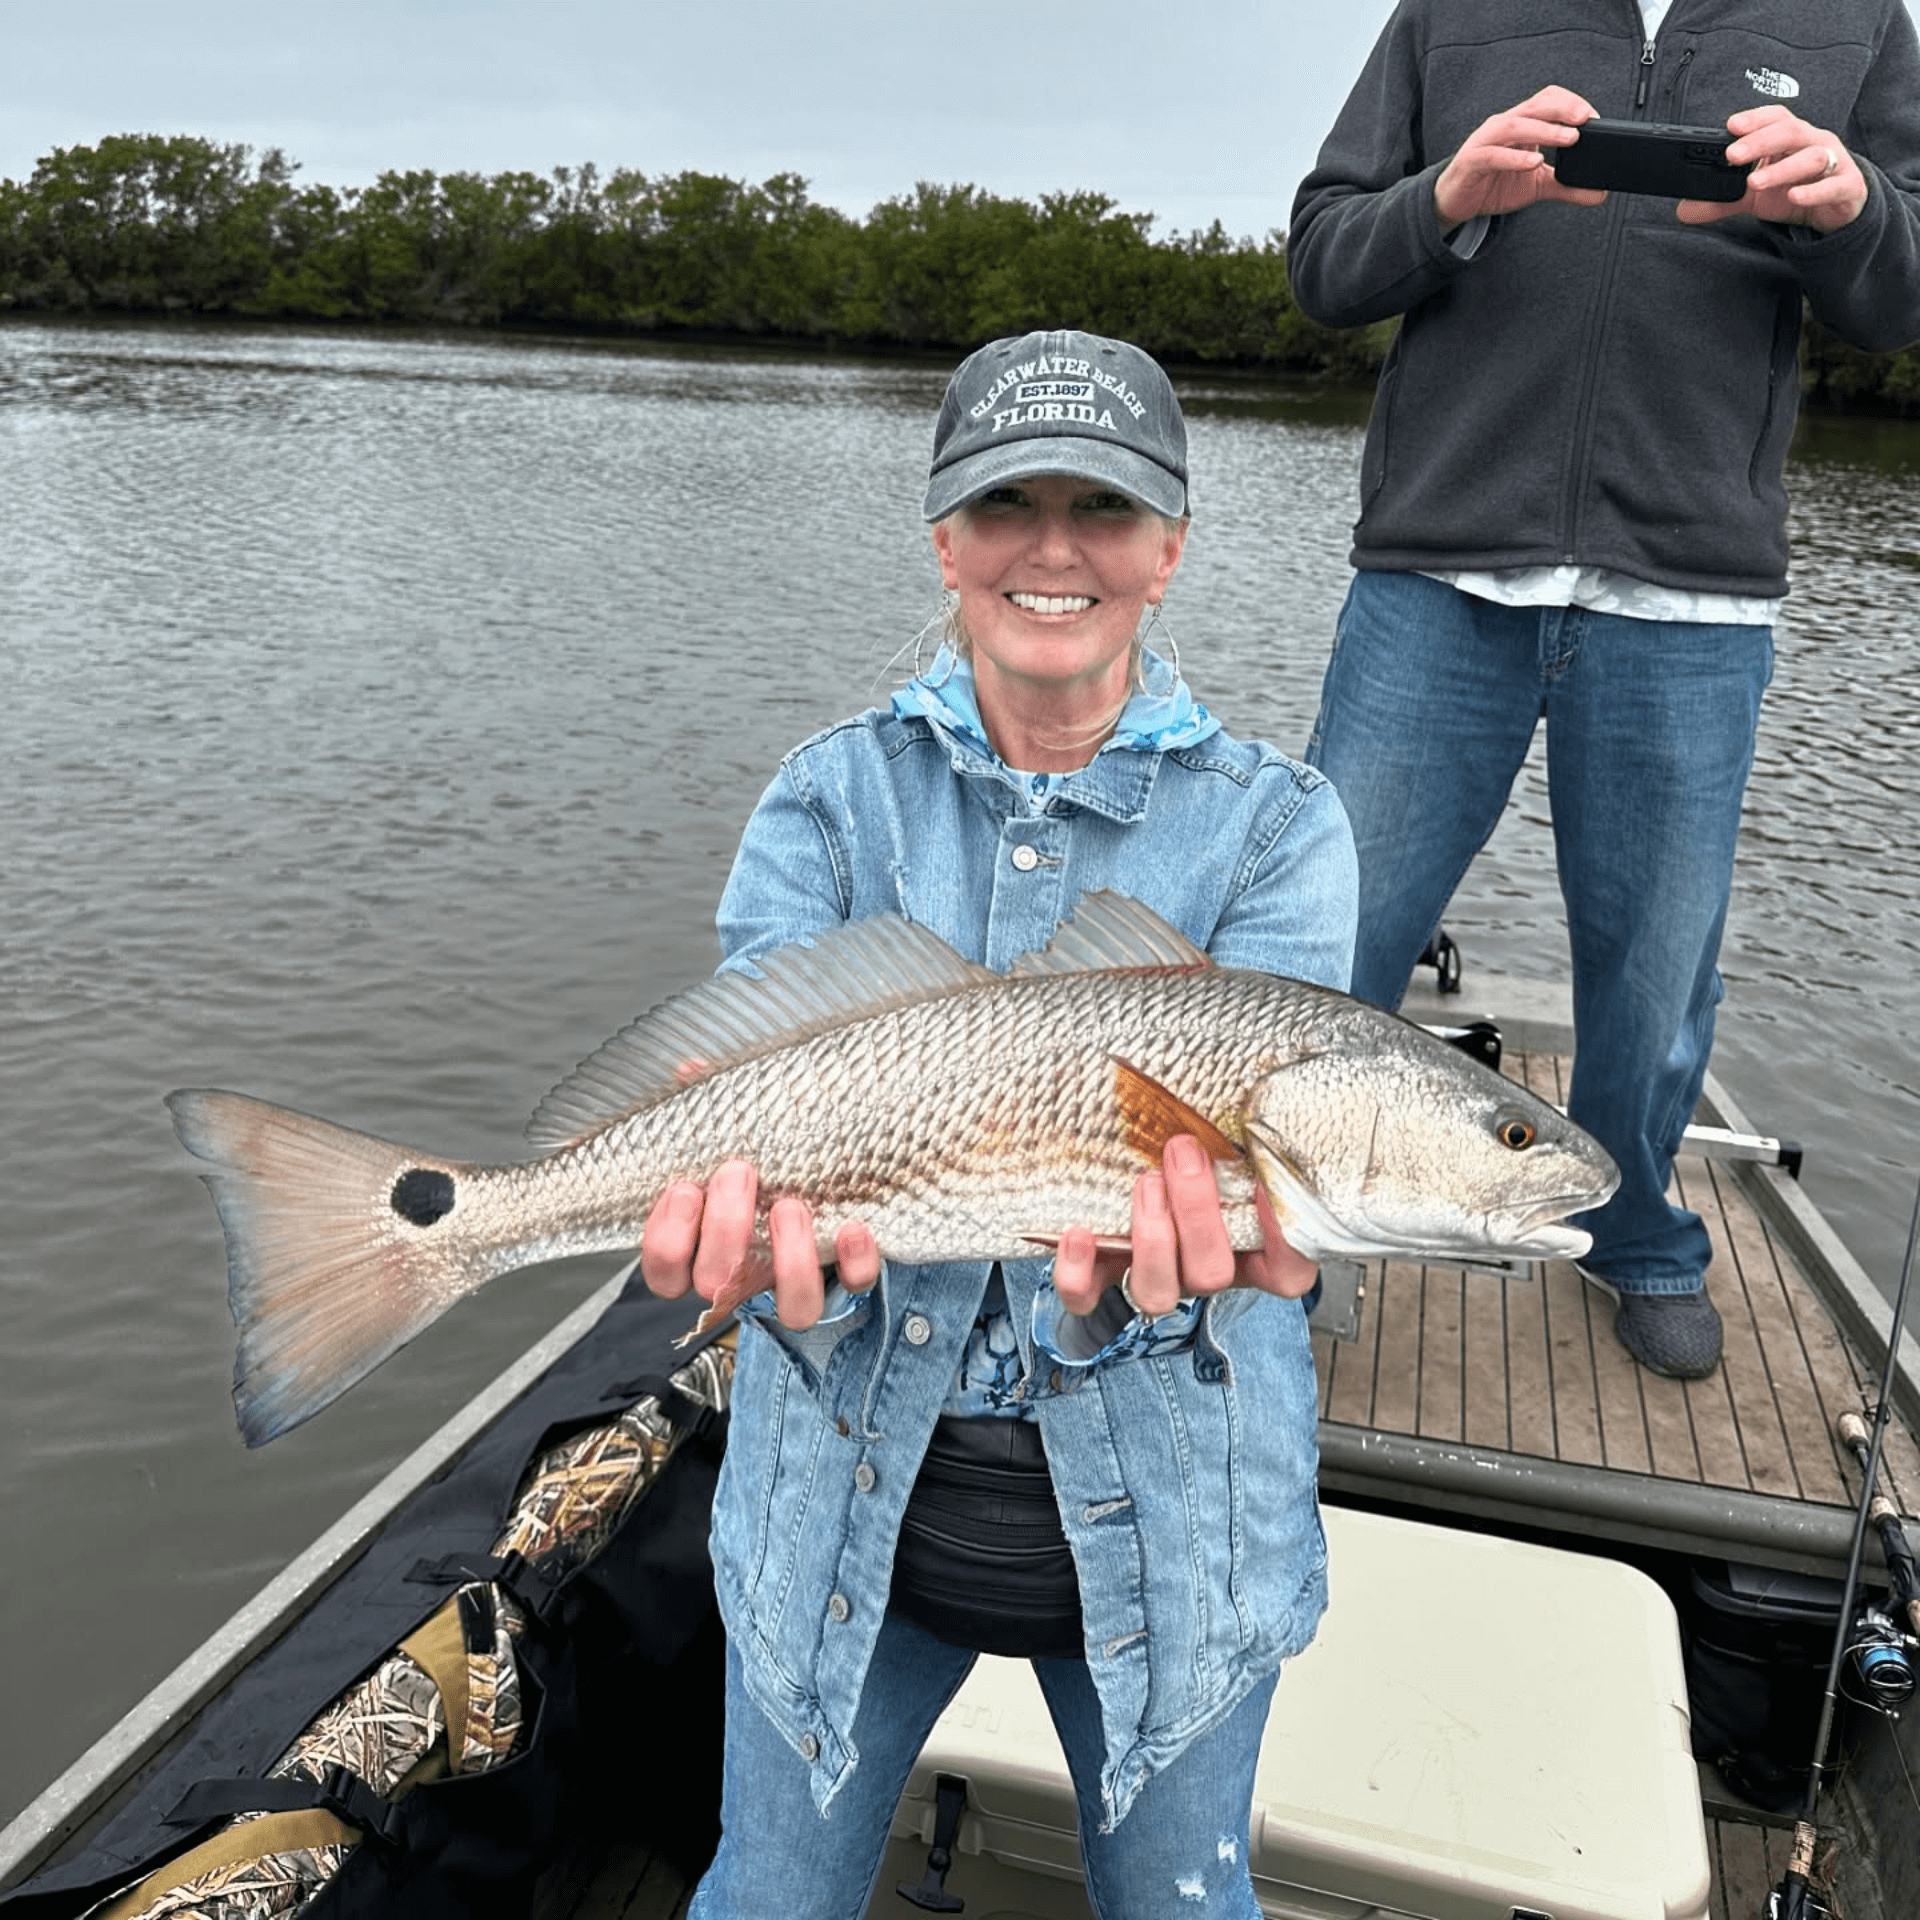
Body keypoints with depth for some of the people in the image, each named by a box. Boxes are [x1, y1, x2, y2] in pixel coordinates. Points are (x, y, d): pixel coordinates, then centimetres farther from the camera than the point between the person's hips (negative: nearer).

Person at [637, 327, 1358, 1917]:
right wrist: (760, 1204, -41)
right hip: (860, 1486, 1)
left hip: (1165, 1500, 0)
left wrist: (1139, 1263, -43)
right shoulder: (833, 800, -5)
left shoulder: (1275, 826, -7)